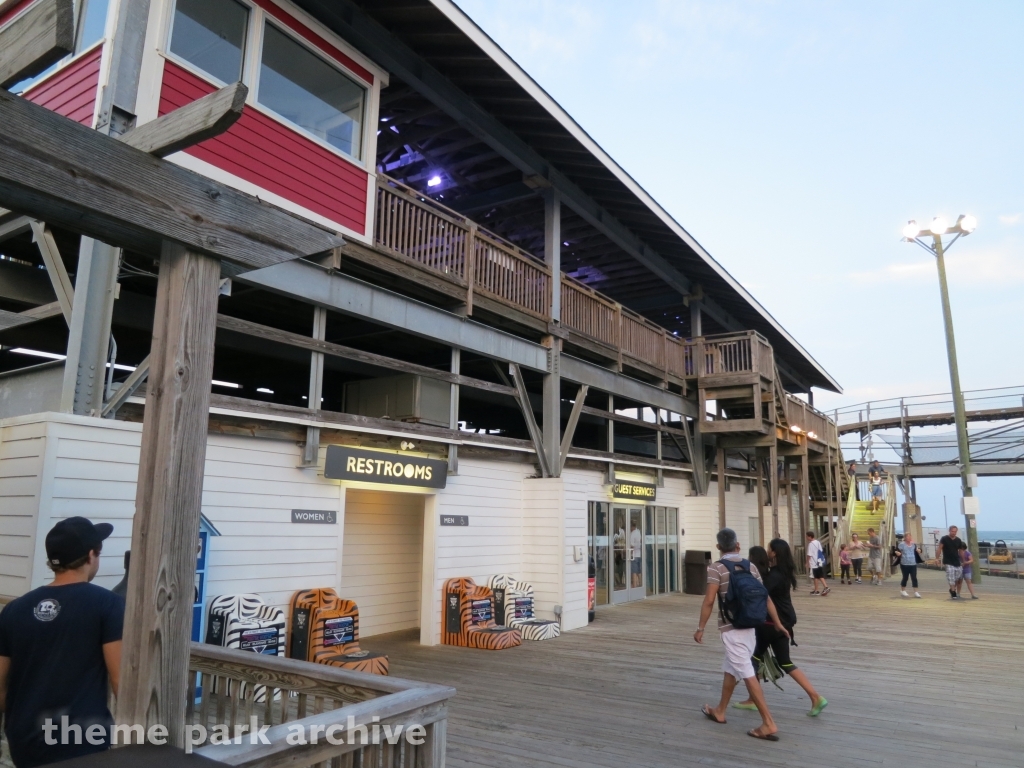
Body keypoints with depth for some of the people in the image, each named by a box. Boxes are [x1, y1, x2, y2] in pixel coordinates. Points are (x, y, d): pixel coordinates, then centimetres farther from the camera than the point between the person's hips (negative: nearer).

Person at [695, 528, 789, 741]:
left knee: (747, 674, -5)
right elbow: (765, 597, 4)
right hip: (749, 626, 7)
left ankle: (768, 724, -6)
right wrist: (778, 623, 11)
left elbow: (709, 600, -18)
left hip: (731, 628, -7)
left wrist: (700, 627, -10)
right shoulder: (751, 566, 4)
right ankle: (719, 712, 31)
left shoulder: (716, 568, -13)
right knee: (730, 669, 19)